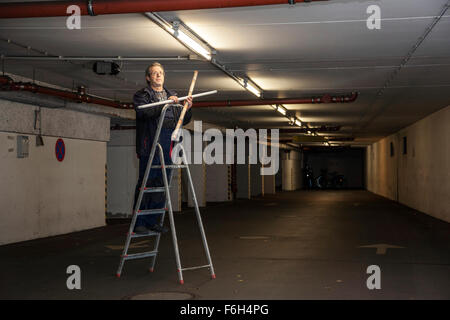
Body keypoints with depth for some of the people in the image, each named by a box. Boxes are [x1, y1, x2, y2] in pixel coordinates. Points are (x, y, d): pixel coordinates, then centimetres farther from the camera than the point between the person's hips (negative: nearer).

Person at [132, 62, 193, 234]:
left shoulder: (171, 96, 25)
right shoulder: (141, 95, 8)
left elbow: (182, 121, 23)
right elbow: (143, 112, -14)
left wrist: (188, 108, 4)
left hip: (168, 146, 5)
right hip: (150, 144, -5)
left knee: (162, 184, 4)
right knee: (146, 183, -6)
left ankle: (153, 220, 11)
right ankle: (139, 222, -1)